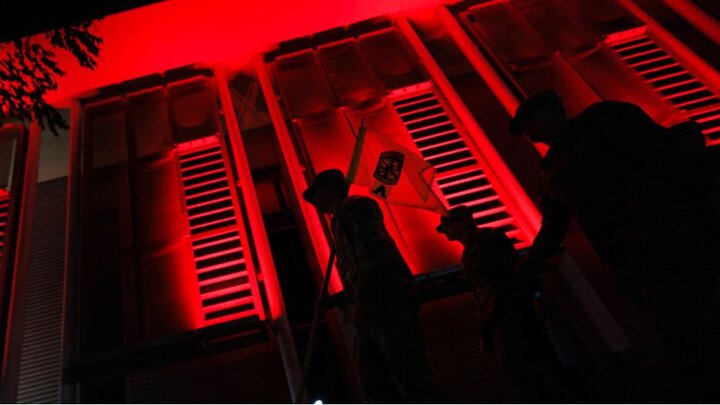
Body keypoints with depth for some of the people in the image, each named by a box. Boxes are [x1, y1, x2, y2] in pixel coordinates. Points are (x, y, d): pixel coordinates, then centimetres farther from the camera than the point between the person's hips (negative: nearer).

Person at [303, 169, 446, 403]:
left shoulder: (356, 206, 4)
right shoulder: (342, 222, 31)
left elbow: (373, 248, -15)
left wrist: (362, 299, -23)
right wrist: (334, 300, 30)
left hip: (388, 306, -9)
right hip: (372, 314, 9)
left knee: (413, 385, -15)